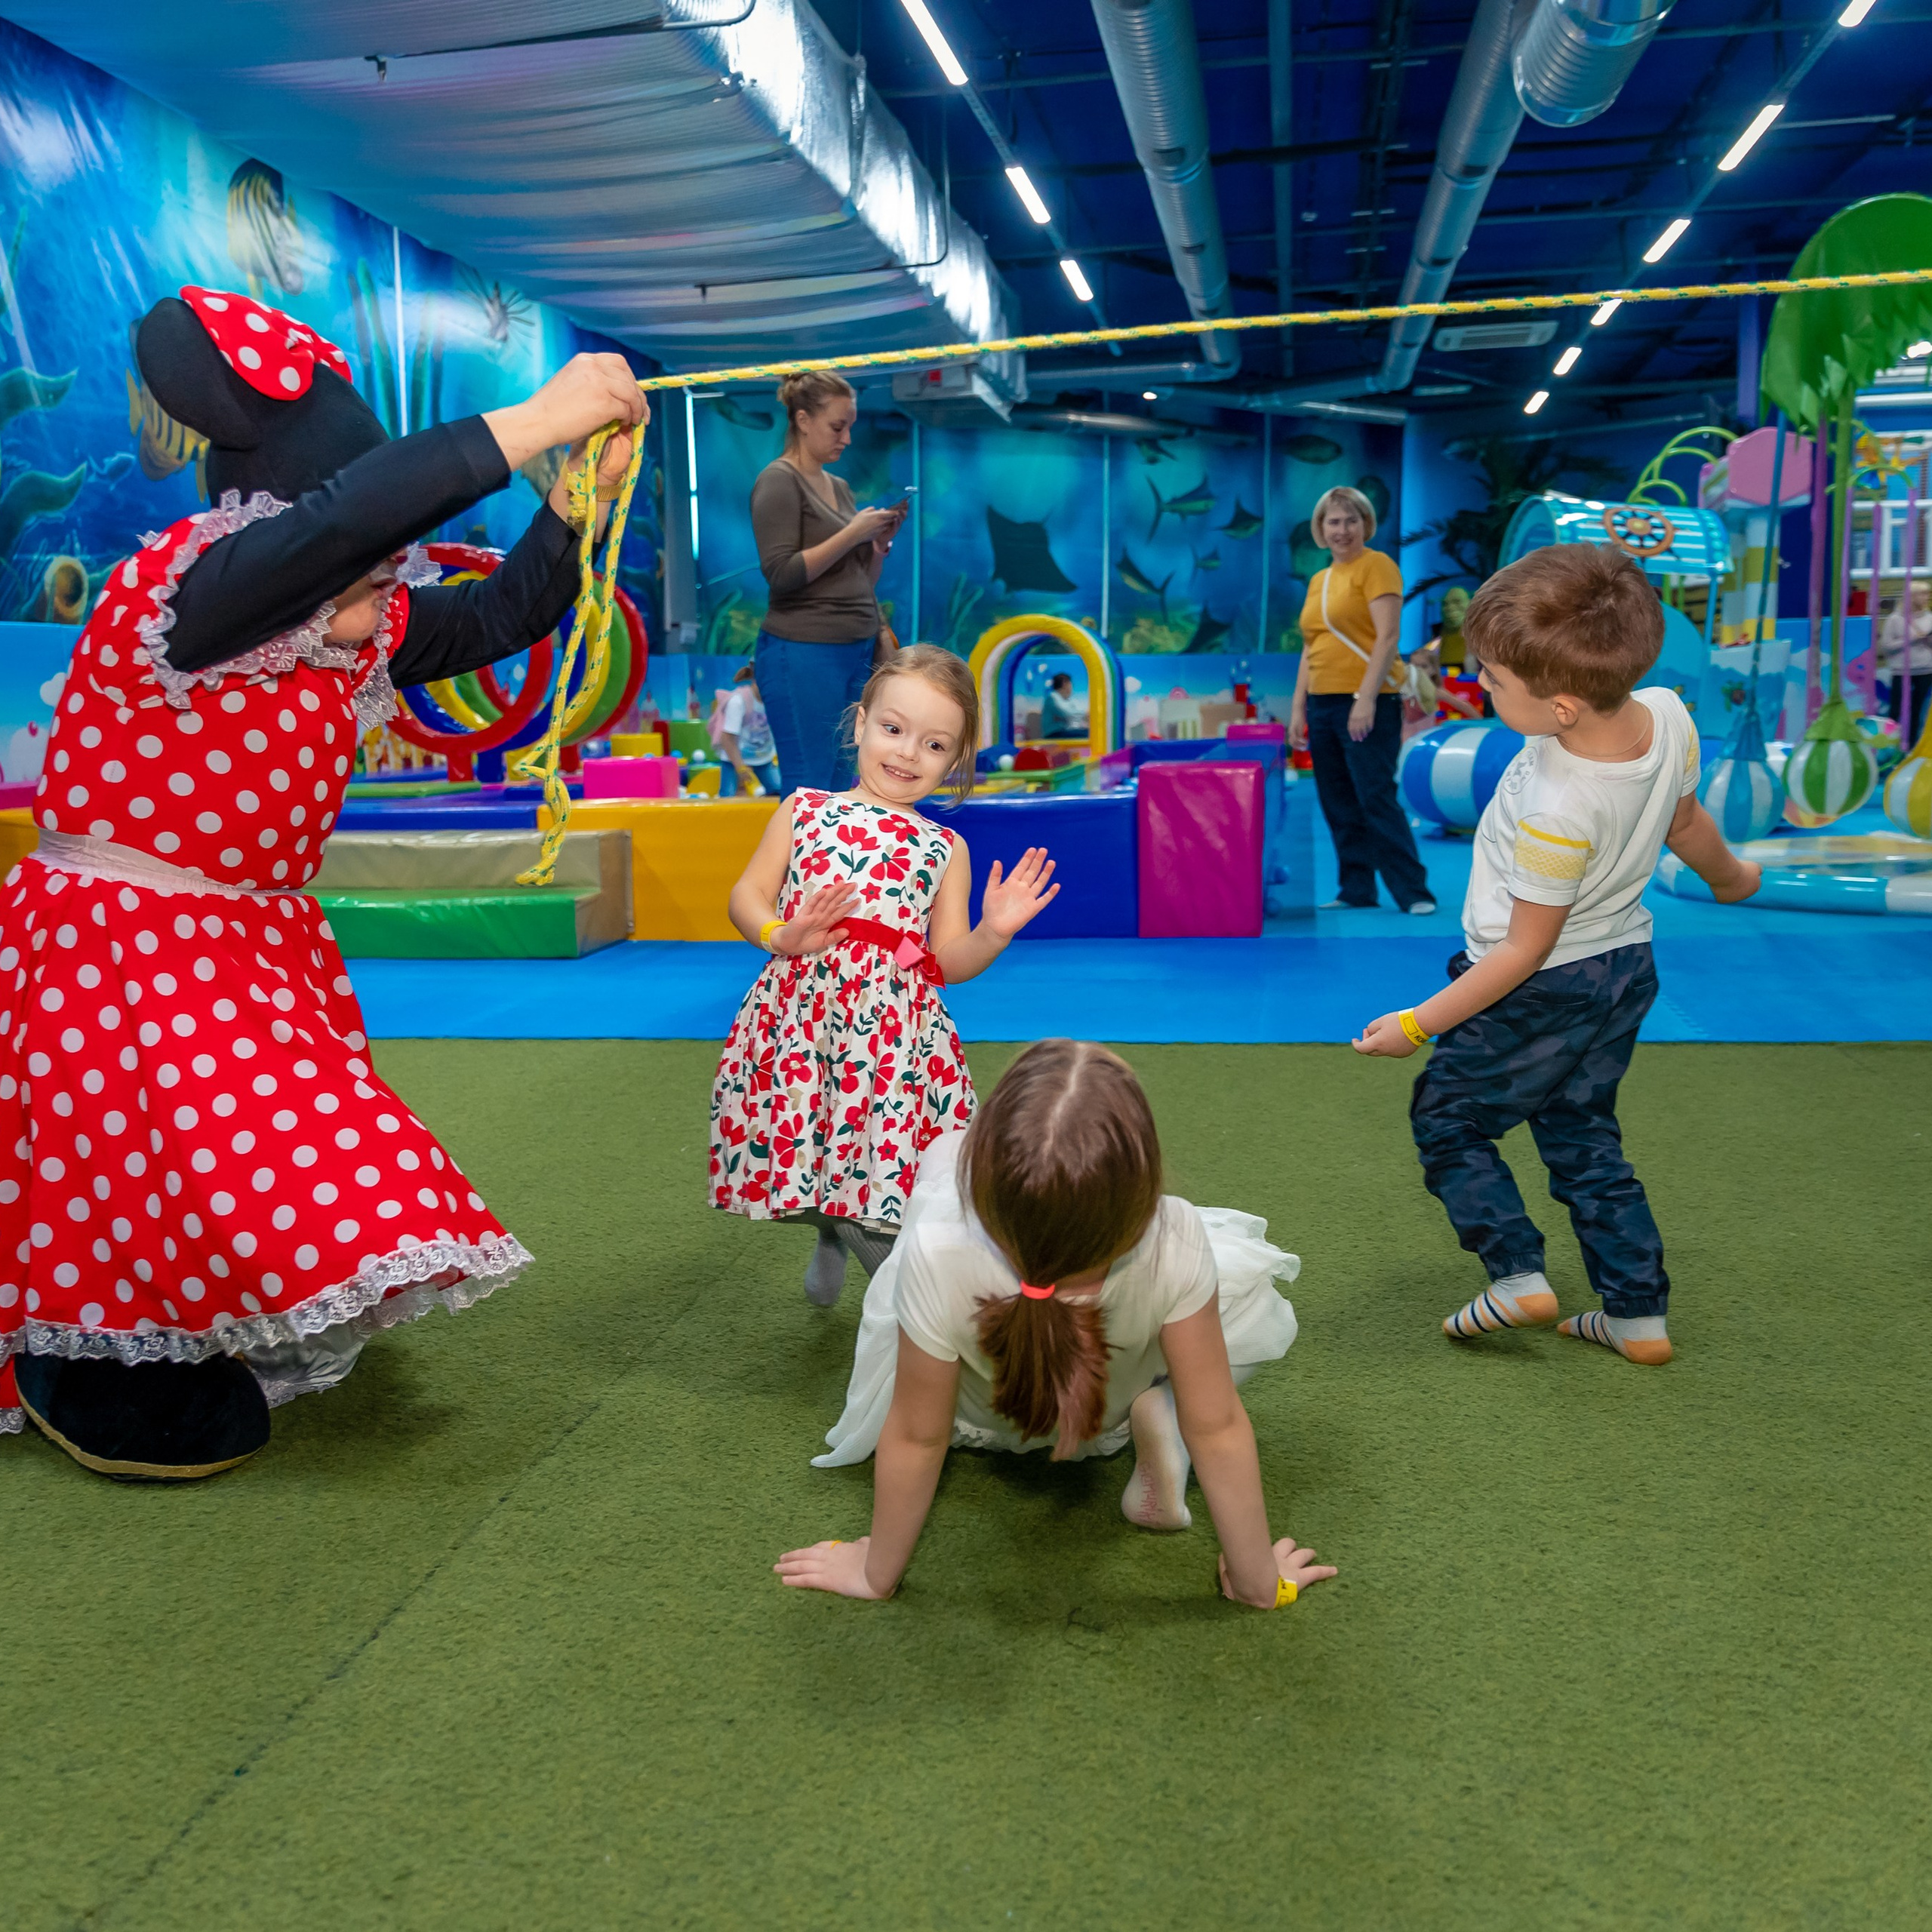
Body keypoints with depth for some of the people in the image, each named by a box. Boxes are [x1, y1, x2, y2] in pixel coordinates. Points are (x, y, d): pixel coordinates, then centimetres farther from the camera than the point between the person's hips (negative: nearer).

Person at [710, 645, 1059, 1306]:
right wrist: (782, 935, -14)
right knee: (802, 1149, 2)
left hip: (895, 1034, 0)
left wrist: (993, 932, -10)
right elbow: (747, 896, 6)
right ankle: (831, 1233, 35)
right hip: (799, 1021, 0)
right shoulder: (806, 810, 10)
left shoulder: (945, 848, 11)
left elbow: (948, 961, 9)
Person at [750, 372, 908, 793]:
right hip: (804, 652, -8)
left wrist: (880, 542, 1)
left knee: (840, 788, 6)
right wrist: (852, 534, -14)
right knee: (810, 792, -8)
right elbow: (782, 573, -16)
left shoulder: (839, 487, 17)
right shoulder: (779, 481, -5)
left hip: (856, 651, 8)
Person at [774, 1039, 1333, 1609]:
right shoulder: (1175, 1246, -45)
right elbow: (1218, 1429, -32)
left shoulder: (937, 1254, -46)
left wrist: (877, 1574, -10)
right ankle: (1159, 1419, -1)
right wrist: (1259, 1583, -15)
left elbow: (916, 1438, -29)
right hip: (1112, 1404, 1)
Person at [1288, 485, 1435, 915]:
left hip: (1366, 705, -7)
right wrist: (1298, 708, 13)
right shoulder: (1319, 580, 17)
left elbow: (1387, 636, -13)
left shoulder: (1376, 565, -4)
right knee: (1338, 805, 8)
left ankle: (1414, 893, -5)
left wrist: (1366, 699, -20)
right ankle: (1357, 890, 16)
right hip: (1323, 703, 7)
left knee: (1376, 798, -11)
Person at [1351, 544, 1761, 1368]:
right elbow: (1686, 824, 6)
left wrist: (1418, 1024, -16)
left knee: (1445, 1117, 14)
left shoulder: (1557, 813, -35)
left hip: (1541, 993, -8)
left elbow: (1526, 950, -24)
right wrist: (1729, 876, 29)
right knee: (1584, 1142, 21)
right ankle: (1639, 1315, 25)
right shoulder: (1668, 715, -14)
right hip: (1627, 966, 8)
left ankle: (1517, 1274, 8)